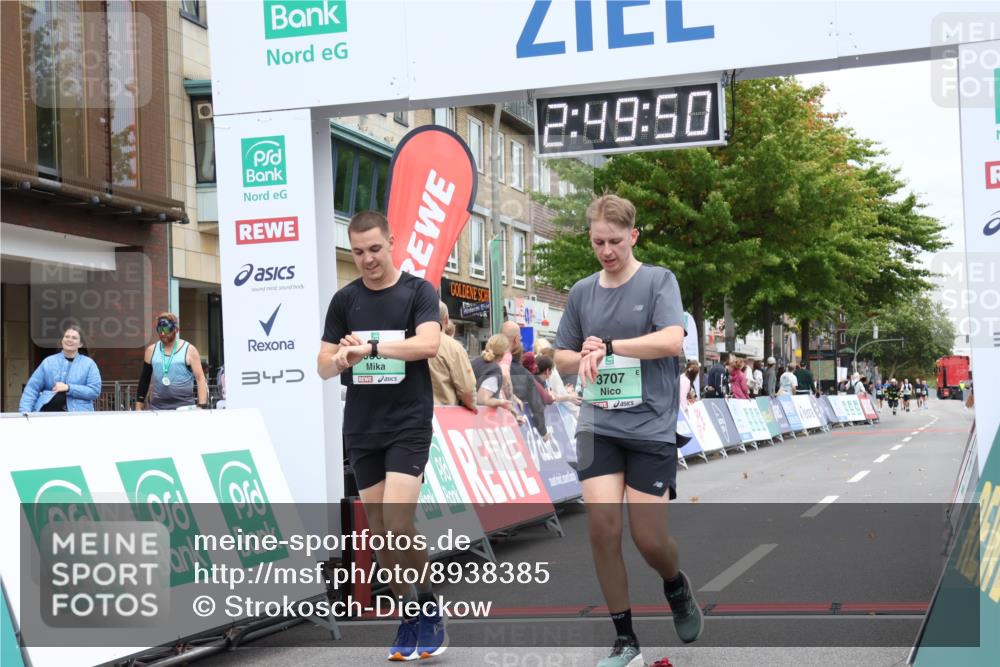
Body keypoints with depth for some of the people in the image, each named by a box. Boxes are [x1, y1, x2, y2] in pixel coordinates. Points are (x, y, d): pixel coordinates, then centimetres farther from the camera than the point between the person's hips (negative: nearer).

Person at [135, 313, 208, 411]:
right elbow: (144, 380, 16)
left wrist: (201, 407, -12)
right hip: (157, 408, 3)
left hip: (184, 407, -3)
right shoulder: (151, 350, 10)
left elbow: (200, 379, -3)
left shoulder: (189, 350, 0)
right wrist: (139, 407, 11)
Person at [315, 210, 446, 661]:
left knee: (398, 523, -15)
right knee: (378, 529, 4)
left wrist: (370, 347, -27)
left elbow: (428, 343, -19)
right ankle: (409, 616, 18)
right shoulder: (344, 300, 7)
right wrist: (340, 359, -17)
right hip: (361, 429, 4)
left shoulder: (418, 291, -3)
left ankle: (429, 609, 4)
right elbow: (323, 367, 6)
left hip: (409, 425, -4)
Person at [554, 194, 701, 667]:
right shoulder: (582, 292, 8)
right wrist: (583, 359, -7)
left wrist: (607, 346, -20)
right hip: (598, 425, 3)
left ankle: (677, 588, 35)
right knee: (601, 523, -12)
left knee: (648, 537, -2)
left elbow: (672, 341, -17)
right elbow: (562, 358, 15)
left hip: (651, 427, -3)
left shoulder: (659, 281, -2)